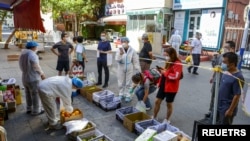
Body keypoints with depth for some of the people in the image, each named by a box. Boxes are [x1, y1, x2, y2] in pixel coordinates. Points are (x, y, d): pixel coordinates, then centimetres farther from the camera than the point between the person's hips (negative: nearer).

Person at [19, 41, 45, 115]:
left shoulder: (22, 54, 7)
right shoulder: (32, 54, -20)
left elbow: (21, 66, 10)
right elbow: (36, 67, -22)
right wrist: (42, 74, -8)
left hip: (24, 78, 8)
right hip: (33, 78, -8)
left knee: (28, 95, 20)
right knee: (36, 95, 5)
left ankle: (29, 109, 33)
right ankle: (36, 111, 15)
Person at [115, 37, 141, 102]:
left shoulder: (132, 50, -5)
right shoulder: (119, 50, -3)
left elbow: (136, 61, -1)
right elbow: (117, 60, -13)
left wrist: (138, 70, -2)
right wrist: (120, 54, -29)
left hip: (129, 69, -1)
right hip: (121, 68, 1)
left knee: (128, 83, 8)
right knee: (121, 83, 10)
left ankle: (127, 95, 19)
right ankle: (121, 94, 27)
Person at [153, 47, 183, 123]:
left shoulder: (177, 64, -18)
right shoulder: (169, 62, 10)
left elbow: (175, 76, -28)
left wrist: (165, 73, -22)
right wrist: (162, 70, 2)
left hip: (171, 87, -8)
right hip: (163, 85, 8)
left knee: (169, 104, 9)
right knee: (157, 101, 10)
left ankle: (167, 120, 28)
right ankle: (154, 117, 24)